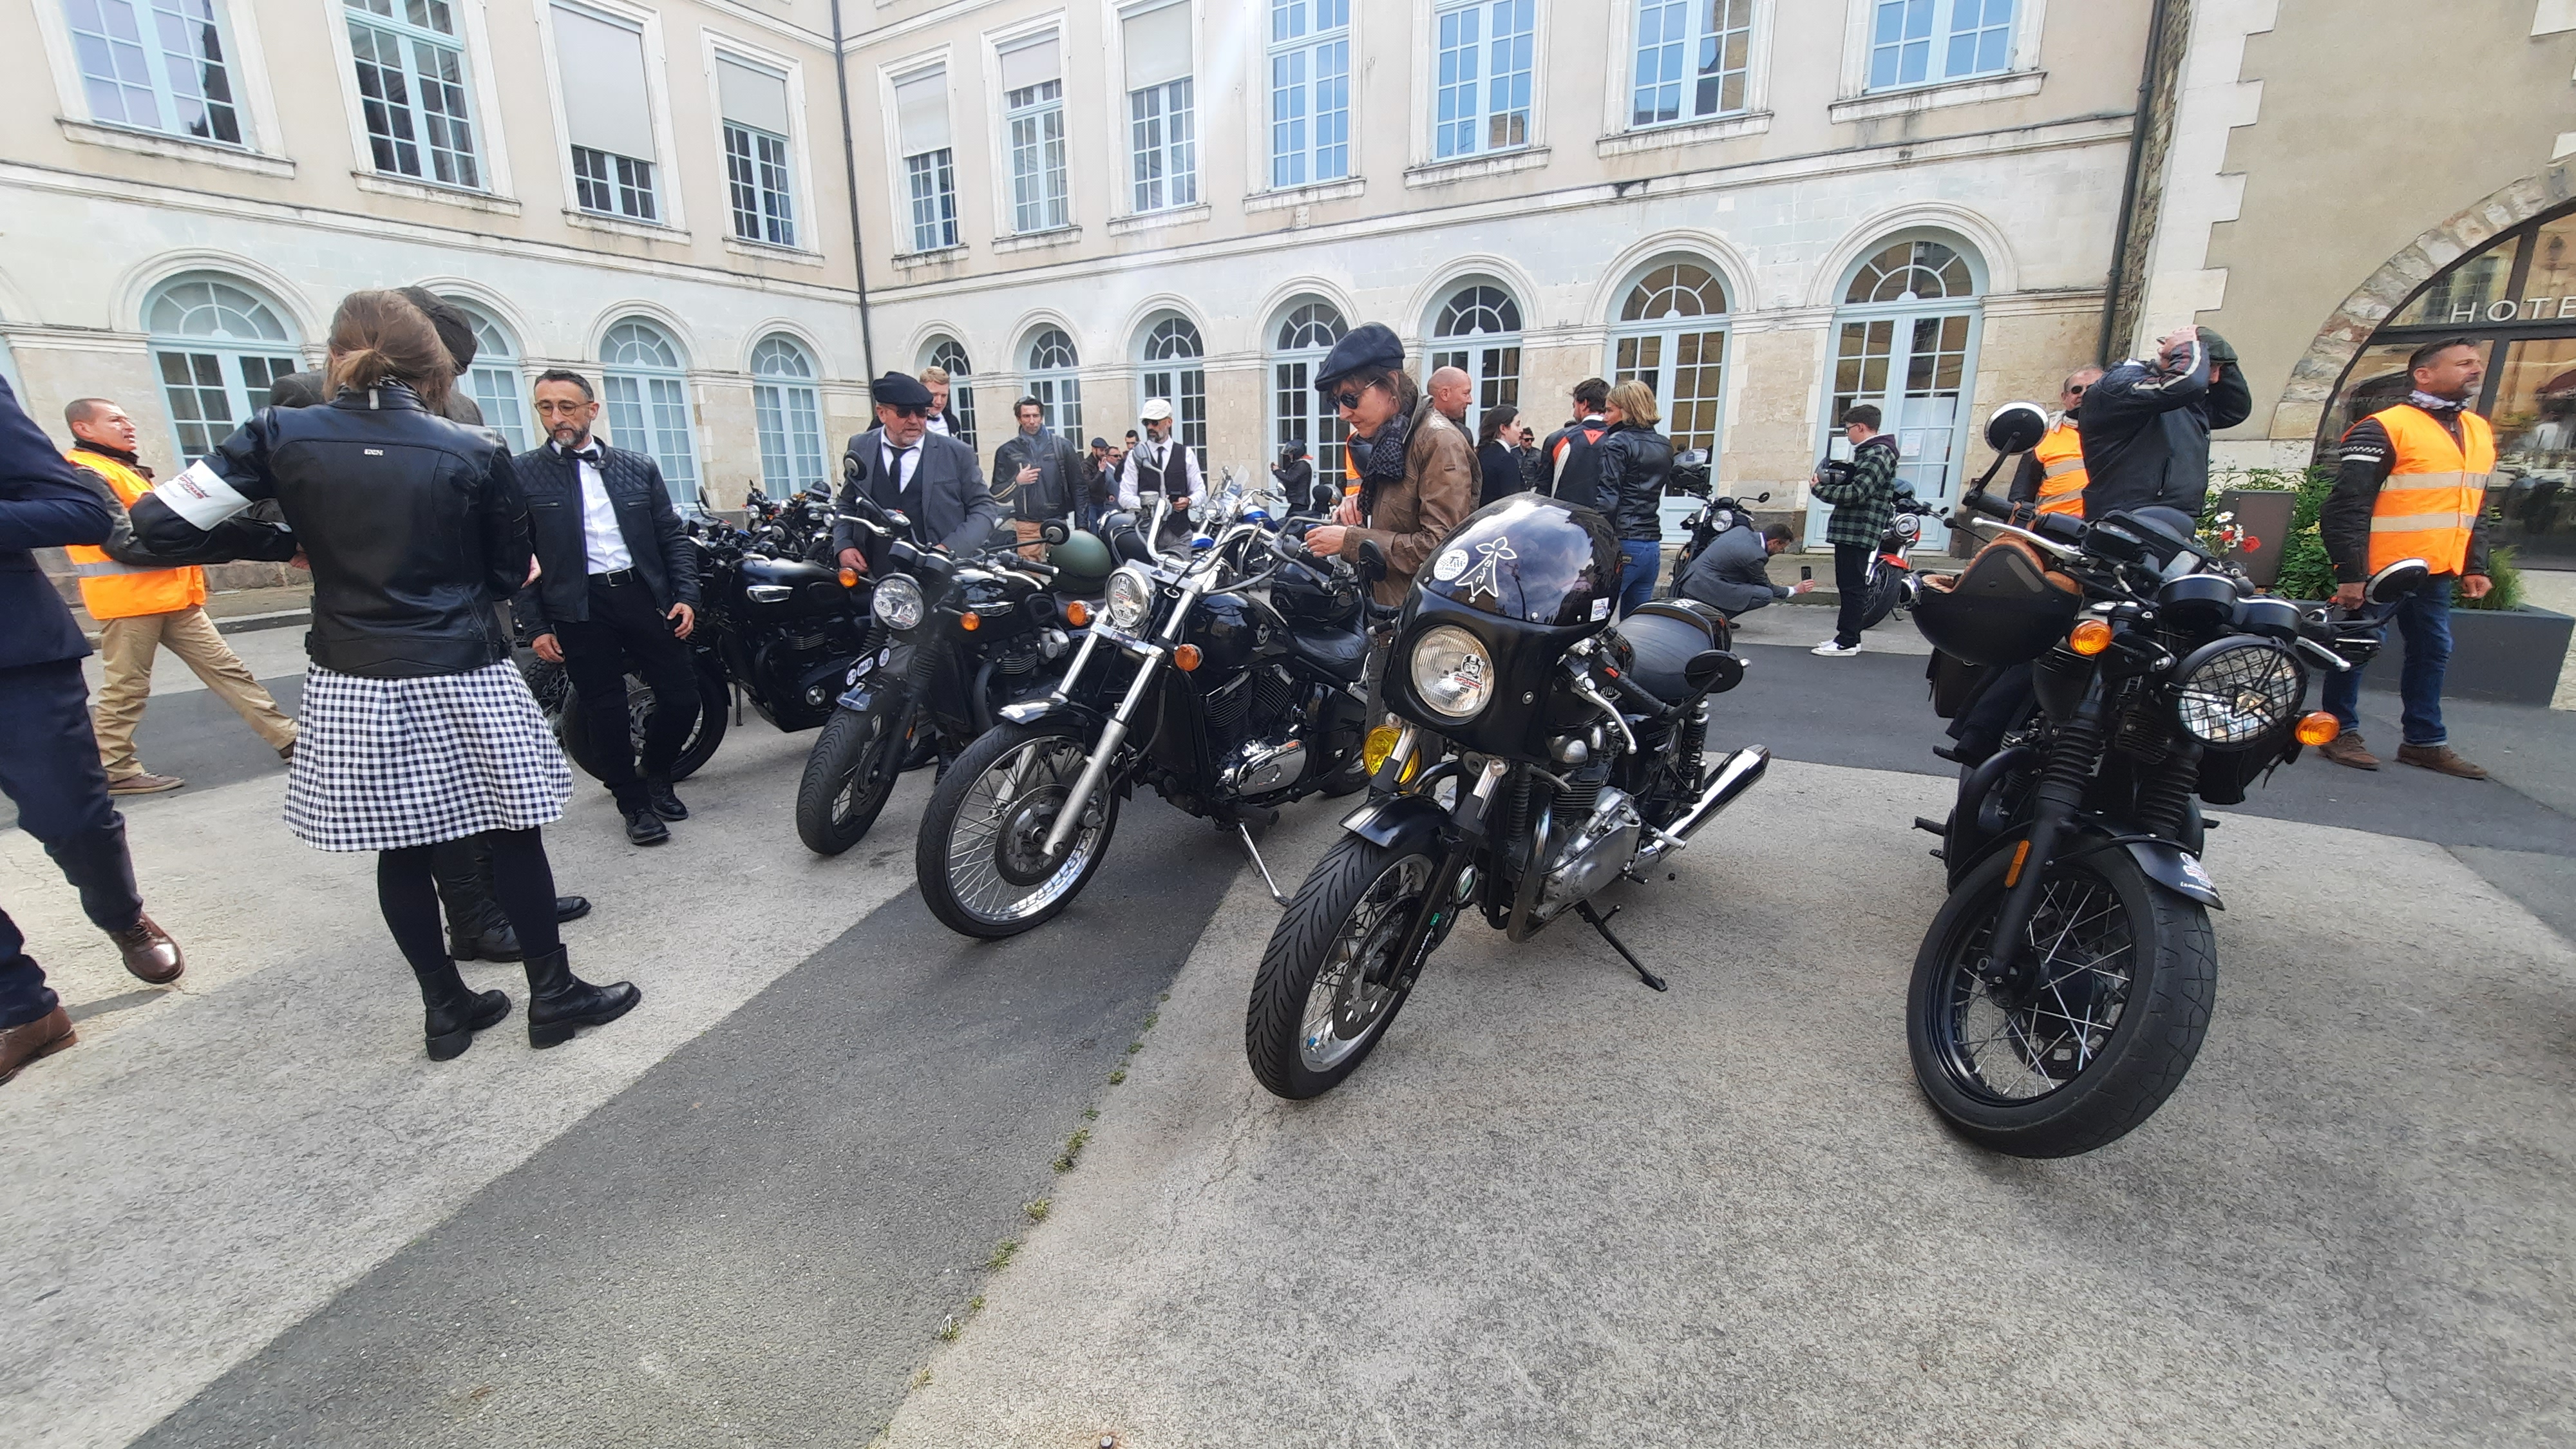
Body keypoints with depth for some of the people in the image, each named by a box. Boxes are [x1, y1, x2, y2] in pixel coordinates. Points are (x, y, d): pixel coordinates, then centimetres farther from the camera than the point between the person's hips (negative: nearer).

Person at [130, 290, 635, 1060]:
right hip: (463, 679, -2)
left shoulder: (281, 436, -2)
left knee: (400, 849, 12)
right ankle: (552, 994, 16)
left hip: (354, 686, 3)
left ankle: (446, 1009, 22)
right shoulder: (476, 451, -7)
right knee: (513, 835, 8)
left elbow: (159, 523, -3)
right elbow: (510, 574, 2)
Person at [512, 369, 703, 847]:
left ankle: (656, 775, 26)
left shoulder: (639, 467, 10)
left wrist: (686, 596, -2)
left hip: (645, 595, 2)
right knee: (606, 713, 1)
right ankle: (635, 804, 16)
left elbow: (673, 537, 10)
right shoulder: (521, 474, 3)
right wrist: (536, 626, -3)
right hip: (578, 608, -2)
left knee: (682, 698, 0)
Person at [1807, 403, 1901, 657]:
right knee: (1849, 586, 13)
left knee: (1852, 587, -8)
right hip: (1849, 530, 11)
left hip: (1858, 531, -11)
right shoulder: (1868, 452, 21)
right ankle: (1848, 637, 20)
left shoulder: (1878, 454, -12)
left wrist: (1819, 489, -12)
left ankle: (1846, 642, -6)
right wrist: (1831, 482, 3)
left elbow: (1856, 493, -21)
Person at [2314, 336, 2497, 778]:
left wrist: (2474, 567, 16)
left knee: (2432, 653, 11)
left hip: (2436, 574, 8)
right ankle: (2340, 733, 12)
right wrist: (2350, 574, -19)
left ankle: (2425, 741, 20)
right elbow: (2346, 507, -16)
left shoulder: (2480, 431, 16)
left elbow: (2474, 509, 22)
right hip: (2380, 572, -8)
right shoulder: (2385, 429, -11)